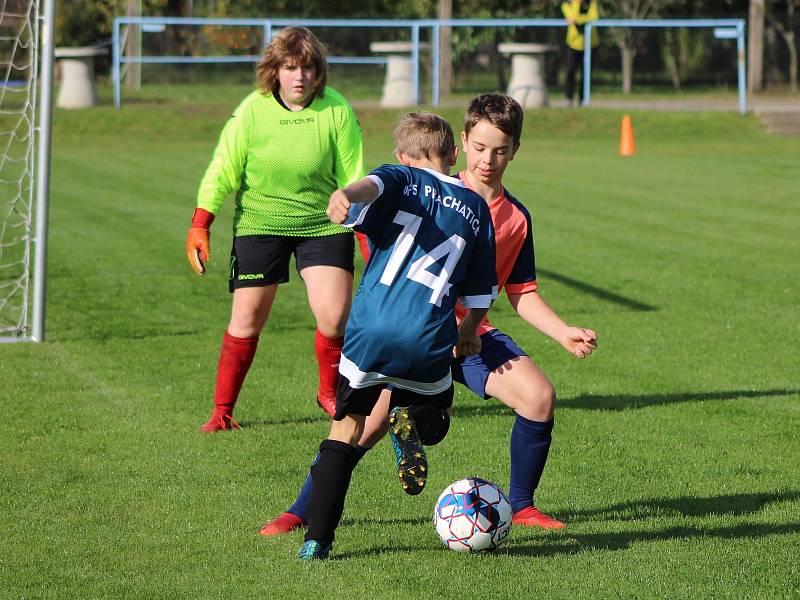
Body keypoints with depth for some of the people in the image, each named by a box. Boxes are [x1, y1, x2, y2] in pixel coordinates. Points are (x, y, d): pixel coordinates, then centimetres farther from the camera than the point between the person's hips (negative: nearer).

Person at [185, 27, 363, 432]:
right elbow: (223, 171, -3)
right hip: (259, 224, 0)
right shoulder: (253, 110, -10)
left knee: (335, 315, -11)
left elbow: (352, 178, -1)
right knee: (246, 320, -1)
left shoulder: (337, 110, -9)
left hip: (323, 224, 0)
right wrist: (198, 227, -6)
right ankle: (222, 410, 13)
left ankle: (330, 393, 16)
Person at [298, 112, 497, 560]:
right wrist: (466, 336, 38)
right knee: (434, 421, 24)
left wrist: (346, 194, -39)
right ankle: (412, 426, -13)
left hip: (370, 332, -1)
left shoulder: (402, 180, 11)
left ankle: (317, 539, 5)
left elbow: (374, 184, -17)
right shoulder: (477, 209, 18)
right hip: (429, 346, 1)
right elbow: (480, 298, 18)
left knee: (346, 430, 15)